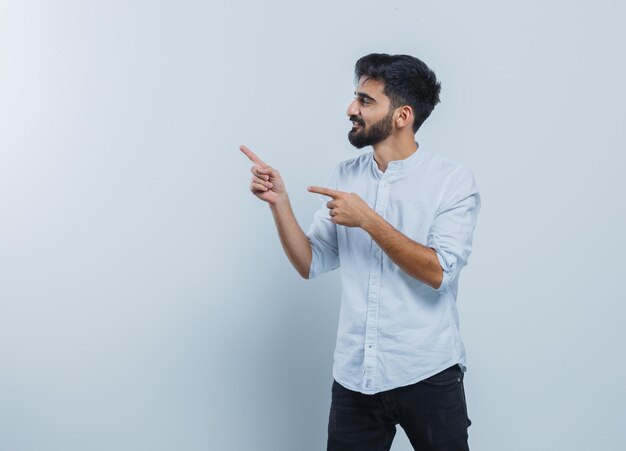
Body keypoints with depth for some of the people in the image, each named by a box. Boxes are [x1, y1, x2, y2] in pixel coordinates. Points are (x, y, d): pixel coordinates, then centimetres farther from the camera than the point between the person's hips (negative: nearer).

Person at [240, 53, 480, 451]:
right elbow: (310, 264, 4)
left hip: (427, 376, -3)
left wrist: (368, 220, -19)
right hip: (354, 376, 4)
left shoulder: (453, 180, -7)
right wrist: (279, 203, -9)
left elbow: (438, 272, -17)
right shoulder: (345, 176, 5)